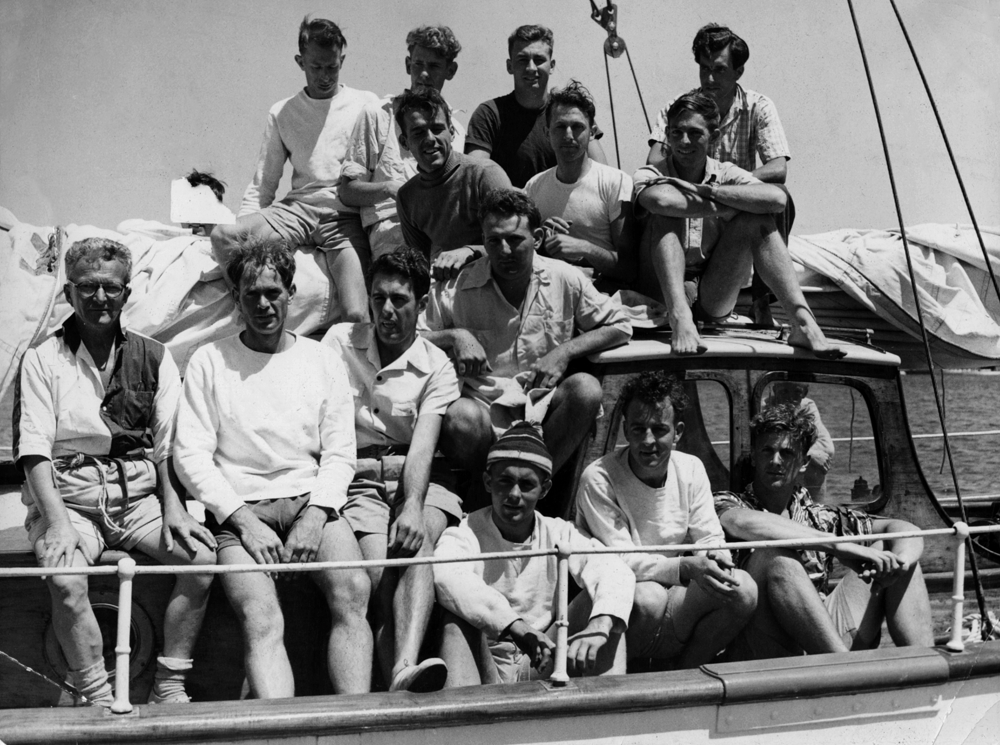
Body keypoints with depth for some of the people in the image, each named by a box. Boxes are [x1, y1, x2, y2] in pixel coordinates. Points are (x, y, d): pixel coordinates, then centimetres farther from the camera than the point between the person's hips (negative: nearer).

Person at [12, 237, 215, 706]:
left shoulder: (153, 358, 11)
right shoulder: (42, 360, 6)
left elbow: (170, 443, 6)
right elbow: (33, 449, -4)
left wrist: (173, 506, -11)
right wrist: (57, 522, -18)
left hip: (139, 495, 2)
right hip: (69, 497, -2)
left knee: (202, 556, -23)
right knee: (66, 581, -30)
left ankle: (169, 688, -11)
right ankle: (98, 700, -13)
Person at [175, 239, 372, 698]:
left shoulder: (322, 360, 15)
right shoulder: (210, 361, 9)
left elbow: (339, 453, 10)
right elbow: (191, 457, 2)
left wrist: (315, 515, -8)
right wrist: (244, 520, -10)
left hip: (311, 501, 1)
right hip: (238, 509, -1)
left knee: (353, 591, -27)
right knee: (260, 617, -28)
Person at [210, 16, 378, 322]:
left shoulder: (367, 105, 8)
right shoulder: (282, 113, 14)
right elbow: (263, 184, 14)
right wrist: (245, 225, -2)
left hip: (347, 216, -2)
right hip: (299, 208, 2)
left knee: (355, 316, -25)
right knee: (223, 236, -25)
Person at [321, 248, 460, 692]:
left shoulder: (437, 368, 5)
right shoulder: (340, 341, 11)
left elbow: (423, 444, -10)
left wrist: (413, 506, -29)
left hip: (419, 477, -1)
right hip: (359, 477, 1)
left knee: (415, 544, -32)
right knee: (379, 573, -23)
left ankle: (405, 669, -51)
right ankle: (396, 694, -33)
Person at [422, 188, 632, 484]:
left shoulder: (564, 279, 4)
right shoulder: (457, 288, 0)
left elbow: (620, 327, 9)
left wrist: (565, 352, -6)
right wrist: (454, 336, -15)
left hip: (544, 403, 2)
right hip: (484, 406, -1)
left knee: (586, 387, -29)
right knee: (460, 418, -36)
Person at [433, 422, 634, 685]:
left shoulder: (558, 533, 5)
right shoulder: (467, 532, -4)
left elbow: (616, 573, -13)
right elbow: (447, 577, -29)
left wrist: (599, 626, -36)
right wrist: (516, 626, -43)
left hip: (543, 668, 3)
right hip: (483, 672, -2)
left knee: (601, 601, -13)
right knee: (457, 619, -30)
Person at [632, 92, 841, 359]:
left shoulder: (726, 175, 6)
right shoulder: (650, 175, 0)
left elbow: (776, 198, -17)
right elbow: (660, 200, -29)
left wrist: (706, 190, -20)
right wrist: (725, 208, -20)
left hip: (714, 301, 2)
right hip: (664, 295, -2)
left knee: (756, 219, -14)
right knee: (666, 214, -22)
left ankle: (803, 321, -27)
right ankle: (680, 318, -40)